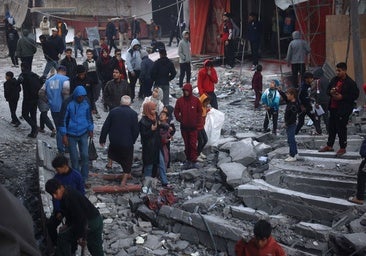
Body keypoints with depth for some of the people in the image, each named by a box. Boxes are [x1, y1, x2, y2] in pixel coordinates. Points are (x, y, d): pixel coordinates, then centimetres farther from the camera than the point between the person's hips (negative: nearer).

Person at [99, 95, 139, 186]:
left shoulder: (113, 111, -3)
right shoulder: (133, 114, -9)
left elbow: (105, 127, -1)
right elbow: (136, 130, -6)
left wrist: (102, 139, 7)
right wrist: (132, 141, 10)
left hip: (114, 141, 2)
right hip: (127, 142, -2)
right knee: (127, 160, 12)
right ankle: (124, 181, 13)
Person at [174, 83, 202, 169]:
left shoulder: (196, 100, -3)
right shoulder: (180, 100, 0)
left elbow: (200, 111, 4)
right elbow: (176, 112, 7)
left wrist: (196, 122, -3)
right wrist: (180, 120, -3)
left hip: (193, 126, -2)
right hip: (184, 126, 2)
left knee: (193, 144, -5)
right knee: (186, 144, 9)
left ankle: (193, 161, -1)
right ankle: (188, 160, 19)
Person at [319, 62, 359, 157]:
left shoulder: (350, 83, -13)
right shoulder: (334, 79, 6)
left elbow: (355, 95, -13)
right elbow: (328, 89, 18)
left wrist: (342, 97, -20)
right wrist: (330, 92, -6)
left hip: (343, 110, -7)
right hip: (333, 108, 7)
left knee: (341, 128, 0)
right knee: (332, 127, 14)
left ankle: (342, 148, 13)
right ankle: (329, 146, 26)